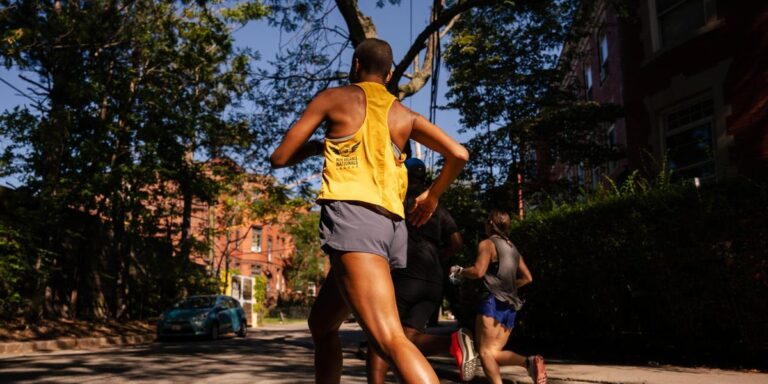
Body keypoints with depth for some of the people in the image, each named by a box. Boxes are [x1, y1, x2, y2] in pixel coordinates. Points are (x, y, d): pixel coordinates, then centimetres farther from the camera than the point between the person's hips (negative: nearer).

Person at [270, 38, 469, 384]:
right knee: (322, 324, 23)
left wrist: (313, 147, 33)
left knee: (390, 339, -21)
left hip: (352, 217, -6)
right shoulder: (405, 115, 23)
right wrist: (432, 195, 28)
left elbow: (279, 158, 12)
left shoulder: (334, 97, 12)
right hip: (391, 227, 7)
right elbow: (459, 154, 12)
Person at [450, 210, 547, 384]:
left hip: (493, 301, -7)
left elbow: (478, 271, -15)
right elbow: (527, 278, 20)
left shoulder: (487, 244, -2)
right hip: (510, 305, 7)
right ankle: (530, 362, -16)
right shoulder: (512, 248, 20)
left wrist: (459, 271, 2)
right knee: (494, 352, 7)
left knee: (485, 351, -8)